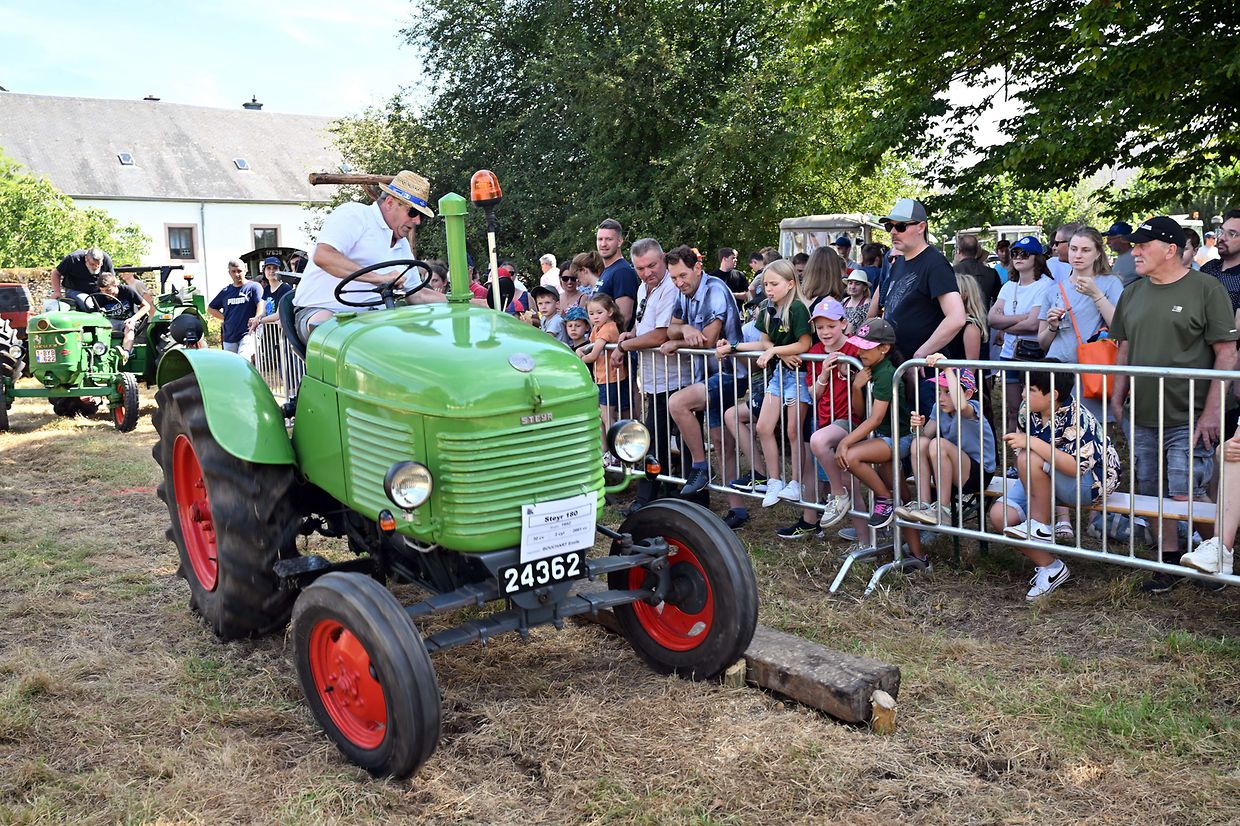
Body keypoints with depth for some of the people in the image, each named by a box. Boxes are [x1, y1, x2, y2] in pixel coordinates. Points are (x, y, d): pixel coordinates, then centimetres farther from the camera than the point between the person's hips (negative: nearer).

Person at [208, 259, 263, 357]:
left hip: (247, 334, -6)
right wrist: (225, 318, 10)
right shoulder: (225, 292, 16)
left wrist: (256, 319, -34)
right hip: (229, 337, 6)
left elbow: (261, 304, -16)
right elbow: (210, 309, 26)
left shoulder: (254, 287, 1)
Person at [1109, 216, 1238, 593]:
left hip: (1189, 420, -6)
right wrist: (1117, 398, 11)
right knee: (1155, 495, 10)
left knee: (1186, 497, -7)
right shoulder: (1132, 293, 12)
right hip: (1144, 418, 6)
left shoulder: (1206, 289, -6)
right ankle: (1168, 563, 22)